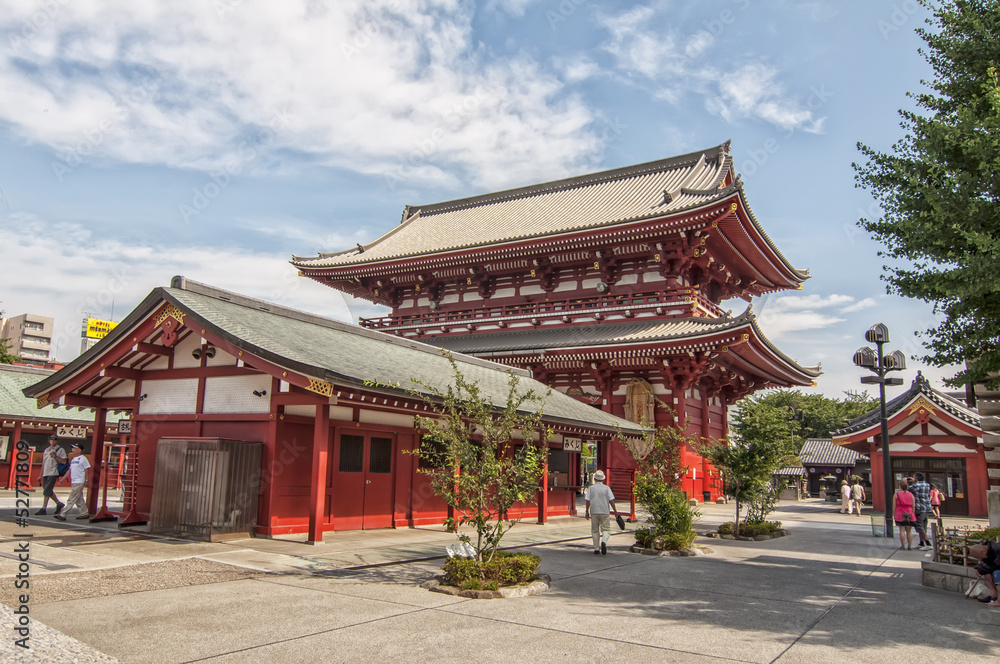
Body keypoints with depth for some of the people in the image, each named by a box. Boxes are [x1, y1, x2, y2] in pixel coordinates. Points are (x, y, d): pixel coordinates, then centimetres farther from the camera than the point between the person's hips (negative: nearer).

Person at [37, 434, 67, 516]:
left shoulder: (60, 450, -1)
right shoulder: (46, 450, 19)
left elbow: (64, 461, -10)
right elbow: (43, 463, 21)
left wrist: (55, 456, -19)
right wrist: (40, 475, 19)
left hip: (53, 473, -7)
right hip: (45, 473, 7)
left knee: (47, 490, -12)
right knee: (48, 490, 9)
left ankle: (43, 509, -11)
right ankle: (59, 504, 23)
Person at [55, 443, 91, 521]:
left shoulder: (83, 458, -7)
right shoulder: (73, 459, 16)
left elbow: (86, 470, -8)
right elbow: (70, 470, 19)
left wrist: (86, 480, -10)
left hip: (79, 482, -8)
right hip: (73, 482, 8)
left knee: (71, 499, -9)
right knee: (79, 499, 11)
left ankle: (63, 515, -11)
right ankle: (84, 513, 17)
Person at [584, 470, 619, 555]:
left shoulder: (591, 488, 2)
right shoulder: (607, 488, -1)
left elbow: (587, 500, -3)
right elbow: (611, 500, -5)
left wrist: (587, 511, 6)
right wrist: (615, 512, 2)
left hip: (594, 512, 1)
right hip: (605, 512, -1)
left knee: (595, 531, 11)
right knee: (606, 530, 3)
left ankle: (596, 548, 9)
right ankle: (604, 542, -25)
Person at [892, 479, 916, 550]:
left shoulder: (896, 495, -4)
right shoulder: (911, 495, 5)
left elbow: (894, 506, -4)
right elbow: (913, 506, 4)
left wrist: (894, 515, 2)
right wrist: (912, 514, 10)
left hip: (900, 515, -3)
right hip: (909, 515, 3)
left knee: (902, 530, -1)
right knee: (909, 531, 7)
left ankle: (903, 546, -1)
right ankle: (909, 546, 7)